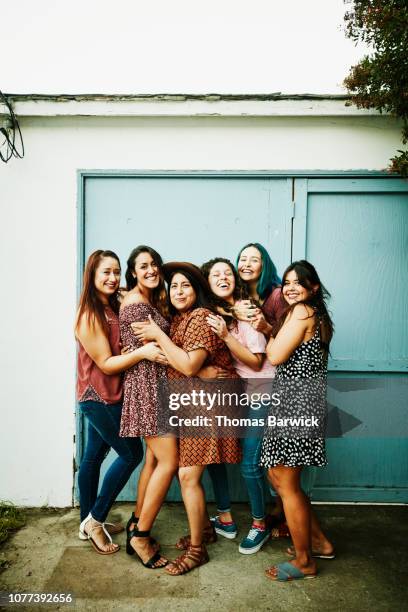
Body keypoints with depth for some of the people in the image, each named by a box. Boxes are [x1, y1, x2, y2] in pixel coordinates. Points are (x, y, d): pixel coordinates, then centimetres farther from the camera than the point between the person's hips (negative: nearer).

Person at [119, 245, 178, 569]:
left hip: (156, 385, 10)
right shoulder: (135, 303, -15)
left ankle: (136, 525, 27)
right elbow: (157, 353, -18)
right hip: (146, 384, -10)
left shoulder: (153, 299, 16)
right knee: (169, 461, -7)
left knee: (155, 458, 14)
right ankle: (141, 536, 7)